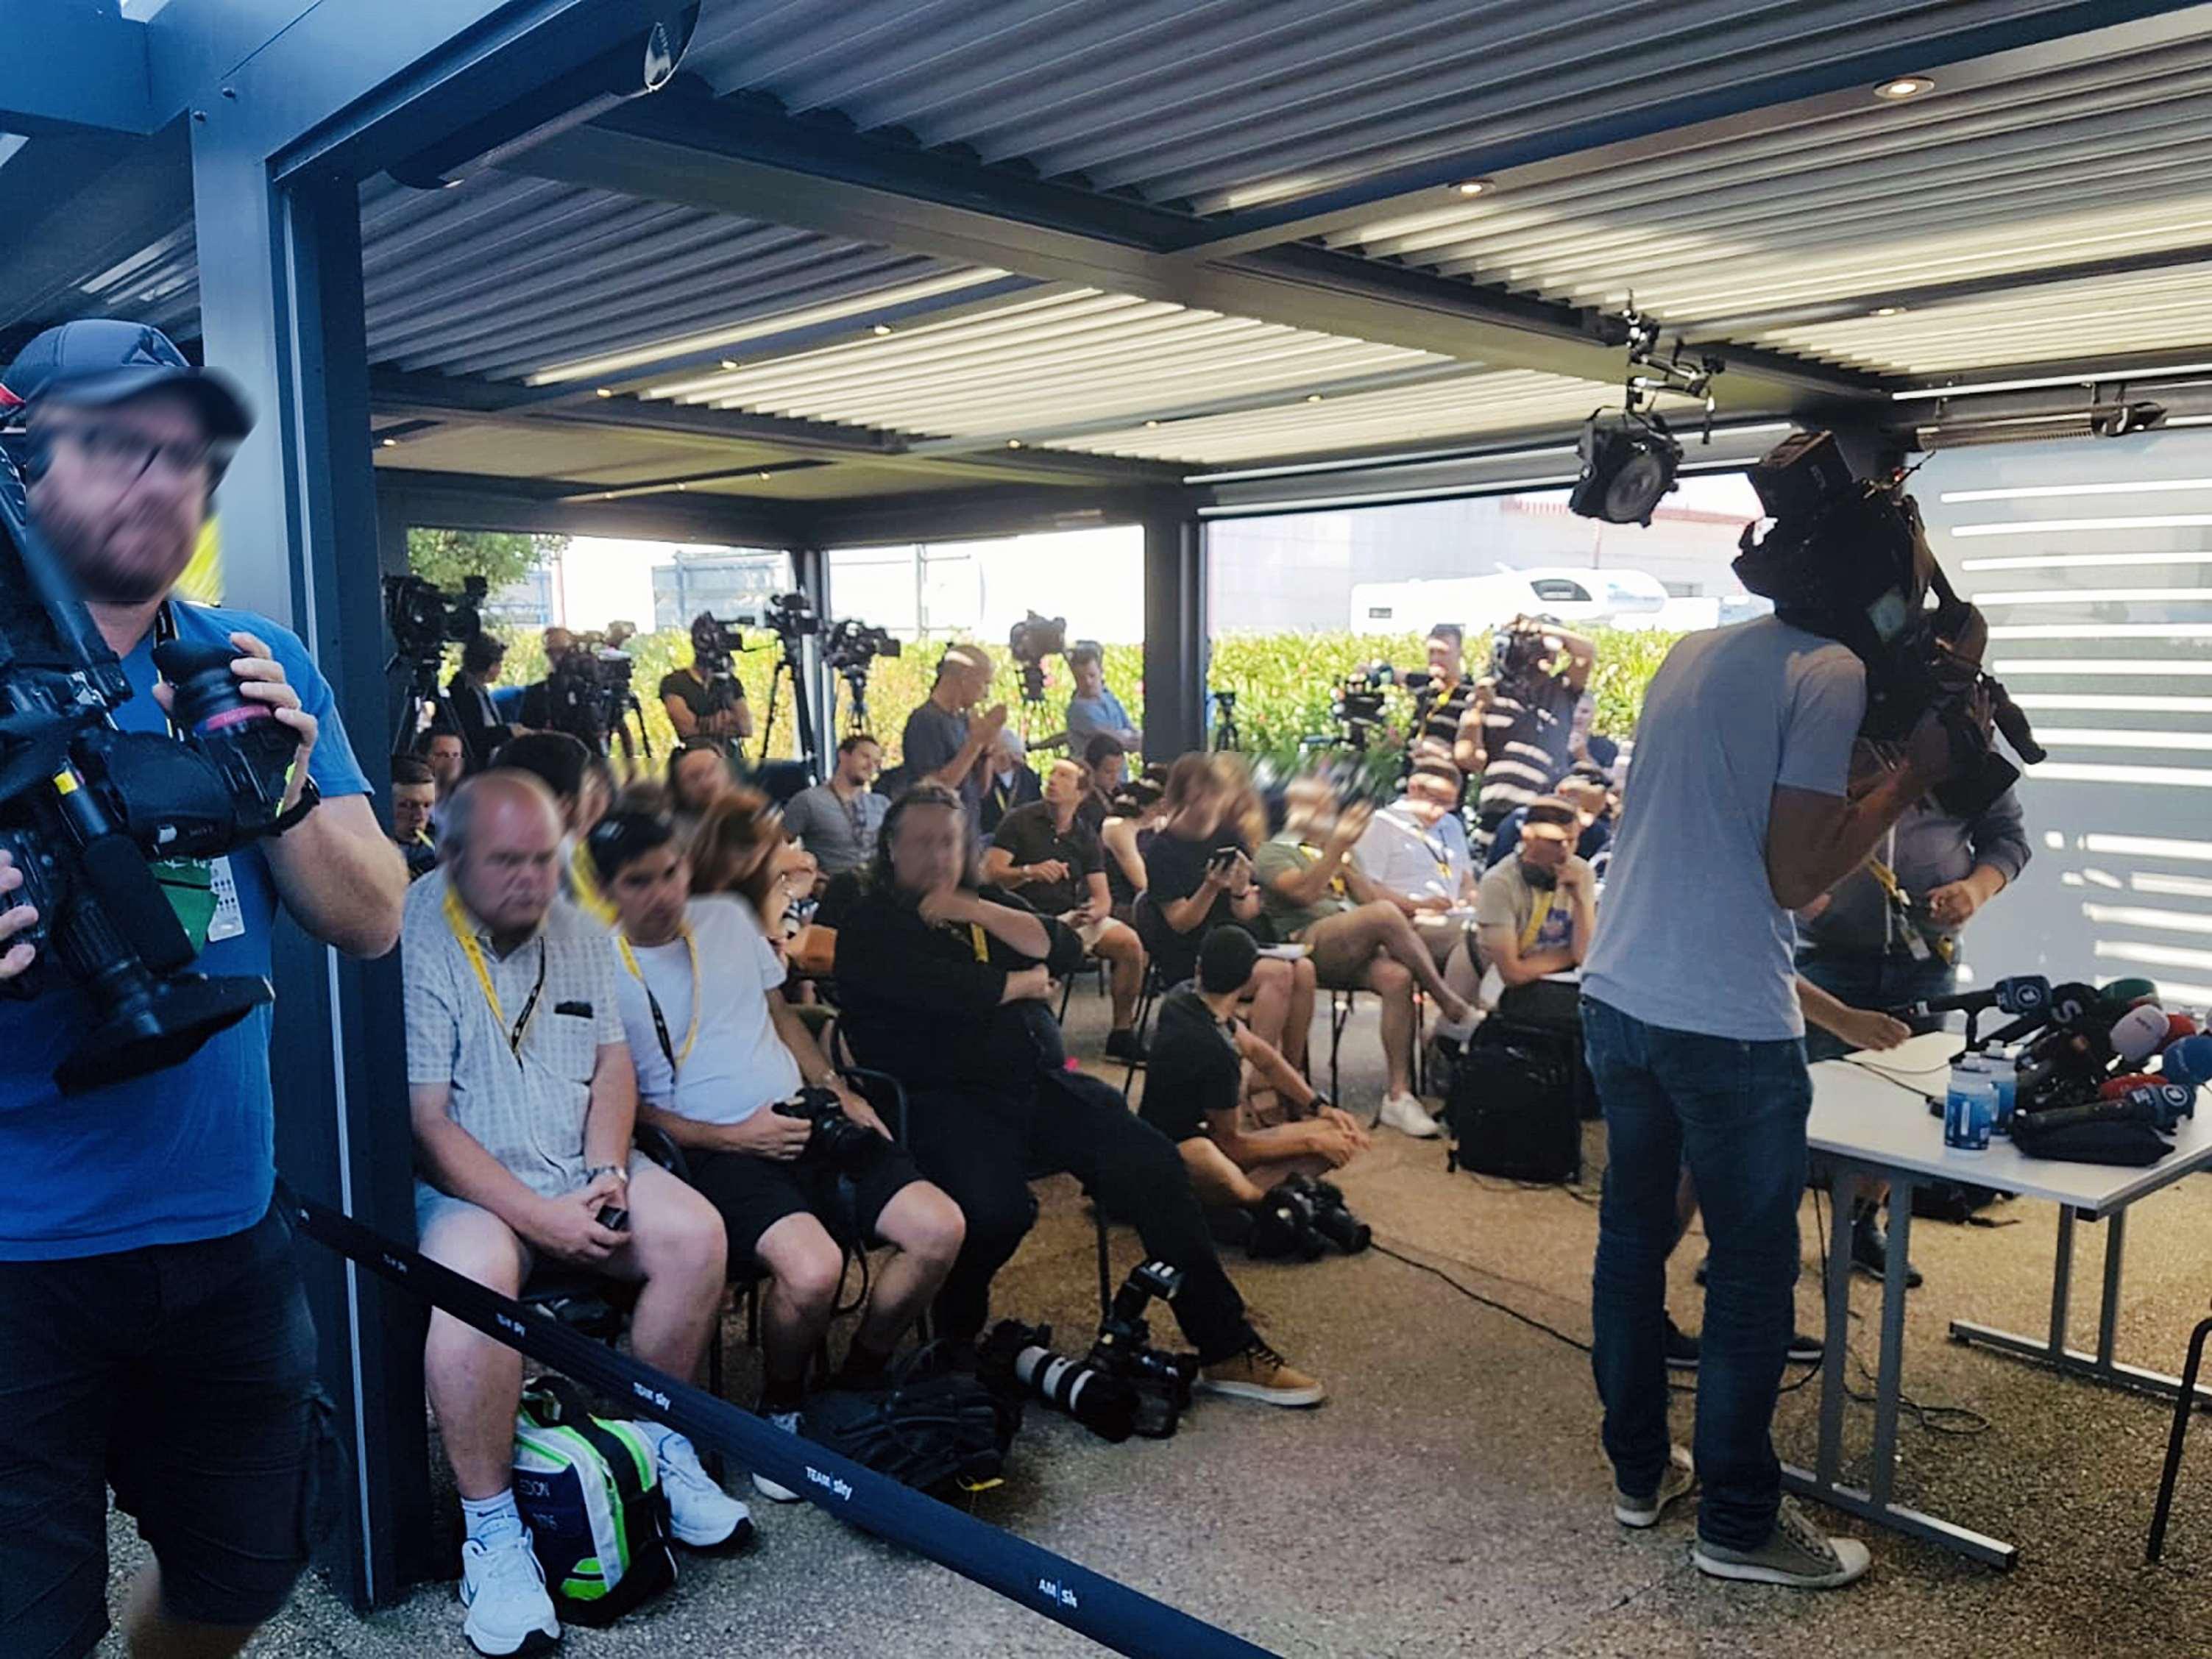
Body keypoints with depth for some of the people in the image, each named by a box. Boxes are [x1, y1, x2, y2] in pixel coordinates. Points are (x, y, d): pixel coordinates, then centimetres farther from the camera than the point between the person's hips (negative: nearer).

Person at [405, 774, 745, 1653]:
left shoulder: (576, 928, 7)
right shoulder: (415, 942, -14)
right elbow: (426, 1121, -16)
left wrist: (607, 1170, -8)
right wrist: (539, 1217, -20)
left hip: (579, 1167, 6)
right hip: (464, 1182, -6)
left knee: (696, 1233, -17)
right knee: (473, 1275, -36)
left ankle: (658, 1447, 5)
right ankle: (491, 1530, -18)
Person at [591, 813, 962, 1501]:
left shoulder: (728, 917, 12)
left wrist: (838, 1090, 8)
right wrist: (732, 1136, -13)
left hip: (803, 1121, 6)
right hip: (715, 1150, -6)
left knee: (940, 1228, -14)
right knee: (812, 1268, -34)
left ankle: (857, 1384, 11)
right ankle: (780, 1408, 0)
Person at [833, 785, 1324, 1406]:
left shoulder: (986, 901, 22)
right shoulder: (870, 926, 2)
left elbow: (1063, 949, 7)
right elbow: (948, 993, -15)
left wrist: (978, 911, -3)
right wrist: (1027, 983, 1)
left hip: (1040, 1081, 6)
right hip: (946, 1099, -5)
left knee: (1151, 1162, -13)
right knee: (996, 1209, -33)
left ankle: (1224, 1348, -6)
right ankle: (956, 1343, 0)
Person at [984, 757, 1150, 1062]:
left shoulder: (1086, 838, 12)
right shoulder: (1019, 821, 1)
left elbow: (1102, 897, 7)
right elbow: (989, 873, -8)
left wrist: (1093, 913, -17)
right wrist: (1029, 872, -25)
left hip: (1072, 917, 4)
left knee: (1129, 942, -20)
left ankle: (1122, 1034, -5)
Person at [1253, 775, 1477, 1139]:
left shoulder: (1338, 848, 34)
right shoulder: (1273, 852, 11)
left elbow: (1368, 894, 19)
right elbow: (1305, 892, -11)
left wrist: (1415, 905, 1)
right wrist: (1337, 848, -17)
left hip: (1352, 952, 6)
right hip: (1311, 943, -6)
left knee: (1397, 977, -28)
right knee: (1385, 914, -32)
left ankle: (1398, 1095, -27)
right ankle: (1451, 1006, -23)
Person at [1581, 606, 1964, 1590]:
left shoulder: (1691, 654, 13)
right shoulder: (1833, 675, -10)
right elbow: (1793, 878, -14)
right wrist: (1910, 781, -4)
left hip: (1615, 994, 8)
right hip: (1727, 1025, -7)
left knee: (1630, 1238, 16)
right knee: (1753, 1270, 7)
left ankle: (1638, 1472, 31)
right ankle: (1737, 1525, 19)